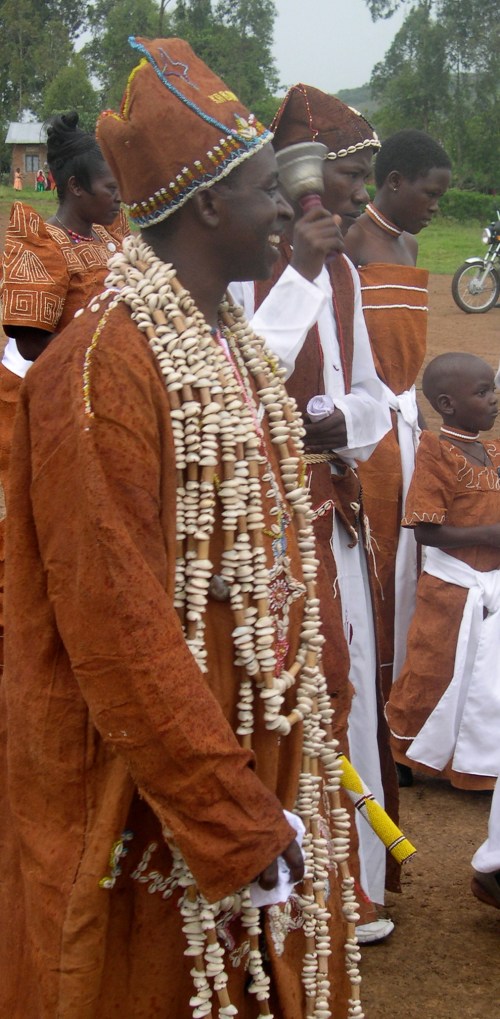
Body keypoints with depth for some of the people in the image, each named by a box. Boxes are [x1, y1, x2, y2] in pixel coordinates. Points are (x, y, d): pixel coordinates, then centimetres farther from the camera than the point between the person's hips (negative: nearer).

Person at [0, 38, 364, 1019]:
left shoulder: (237, 345, 8)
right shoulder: (103, 368, -20)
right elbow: (119, 632, -23)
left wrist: (268, 802, 11)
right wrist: (236, 827, -18)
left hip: (261, 758, 8)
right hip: (160, 798, -8)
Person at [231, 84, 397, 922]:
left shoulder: (342, 273, 11)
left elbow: (369, 394, 14)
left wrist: (341, 424, -7)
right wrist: (297, 269, -22)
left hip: (333, 513, 8)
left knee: (340, 689, 14)